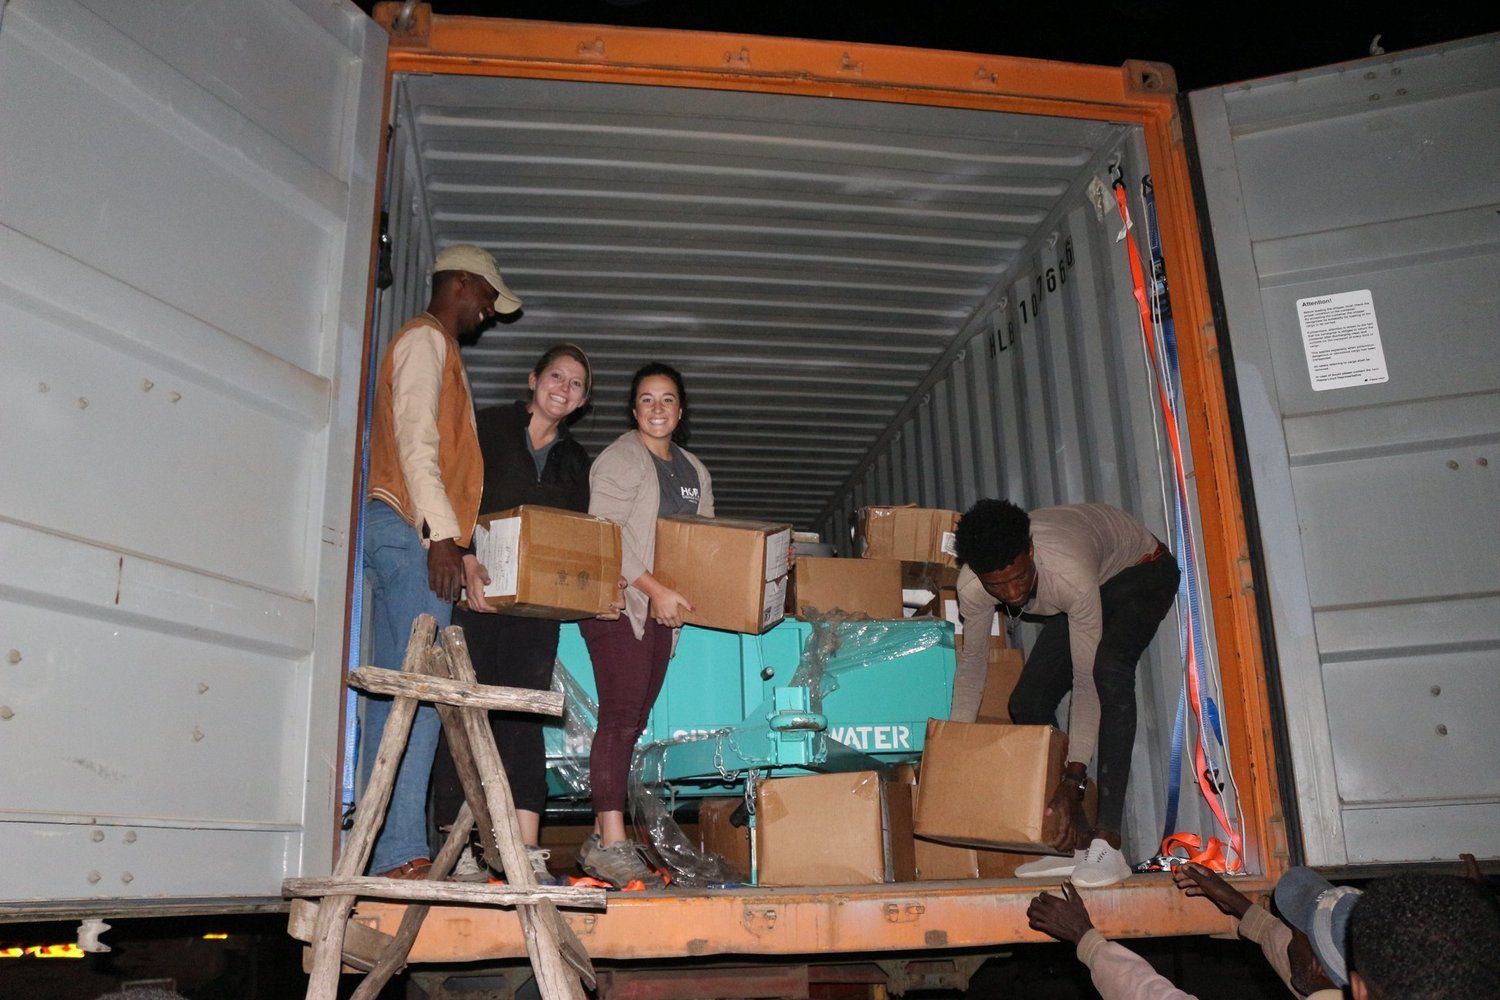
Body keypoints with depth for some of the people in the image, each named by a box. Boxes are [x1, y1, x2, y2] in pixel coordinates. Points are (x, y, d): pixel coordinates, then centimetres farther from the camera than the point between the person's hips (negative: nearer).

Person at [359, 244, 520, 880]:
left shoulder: (433, 347, 29)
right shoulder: (426, 340, -1)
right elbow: (417, 440, -14)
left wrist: (445, 532, 19)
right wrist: (441, 530, -22)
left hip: (406, 535, 10)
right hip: (412, 530, -10)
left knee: (393, 691, 5)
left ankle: (380, 850, 6)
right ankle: (402, 852, -15)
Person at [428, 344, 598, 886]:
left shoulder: (575, 459, 18)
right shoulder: (488, 426, 4)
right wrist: (469, 563, -20)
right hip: (474, 592, -3)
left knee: (524, 716, -3)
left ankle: (526, 854, -6)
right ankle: (457, 849, 2)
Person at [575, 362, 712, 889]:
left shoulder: (694, 471, 19)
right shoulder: (618, 459, -4)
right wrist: (654, 588, -19)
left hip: (662, 608, 7)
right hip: (618, 601, -7)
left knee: (634, 720, 5)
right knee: (620, 714, -14)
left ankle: (603, 837, 10)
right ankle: (610, 843, -15)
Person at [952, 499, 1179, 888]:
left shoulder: (1070, 575, -43)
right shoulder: (971, 586, -26)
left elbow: (1087, 680, -37)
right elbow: (972, 660, -10)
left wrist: (1073, 779, -37)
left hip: (1141, 570, -6)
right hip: (1089, 592, 6)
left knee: (1108, 669, -34)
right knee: (1027, 702, -5)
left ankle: (1108, 842, -31)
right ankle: (1075, 841, 5)